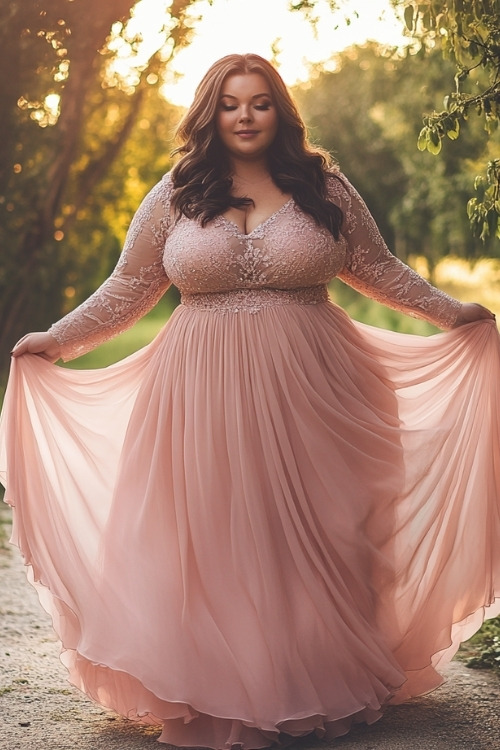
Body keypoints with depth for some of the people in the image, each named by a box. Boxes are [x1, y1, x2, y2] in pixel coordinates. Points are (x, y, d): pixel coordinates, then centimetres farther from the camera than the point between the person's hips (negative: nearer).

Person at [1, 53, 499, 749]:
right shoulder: (175, 195, 7)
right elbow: (127, 288, 12)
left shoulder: (325, 187, 7)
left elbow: (379, 269, 15)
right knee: (213, 537, 1)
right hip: (205, 390, 0)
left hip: (308, 387, 0)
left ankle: (324, 687, 18)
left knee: (312, 534, 3)